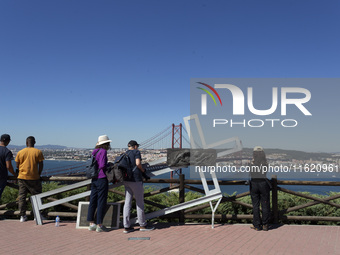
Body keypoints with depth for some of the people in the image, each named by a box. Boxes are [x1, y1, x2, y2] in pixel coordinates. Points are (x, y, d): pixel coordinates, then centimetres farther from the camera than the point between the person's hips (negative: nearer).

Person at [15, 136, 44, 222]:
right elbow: (41, 165, -3)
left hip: (22, 177, 2)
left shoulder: (20, 152, 3)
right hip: (34, 178, -2)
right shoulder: (38, 152, -3)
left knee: (22, 196, 9)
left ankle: (22, 216, 12)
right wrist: (39, 174, 10)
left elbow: (17, 166, 7)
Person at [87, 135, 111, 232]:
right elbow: (102, 165, -21)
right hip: (102, 179, -8)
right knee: (101, 202, 0)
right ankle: (99, 225, 5)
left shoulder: (95, 152, 12)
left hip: (94, 179, 8)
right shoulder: (103, 151, -12)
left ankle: (91, 224, 16)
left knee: (93, 201, 10)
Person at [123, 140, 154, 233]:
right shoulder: (136, 152, -3)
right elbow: (138, 163, -19)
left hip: (126, 179, 7)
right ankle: (142, 225, 12)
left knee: (127, 203, 7)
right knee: (140, 202, 3)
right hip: (135, 179, -7)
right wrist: (143, 170, -1)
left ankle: (126, 226, 9)